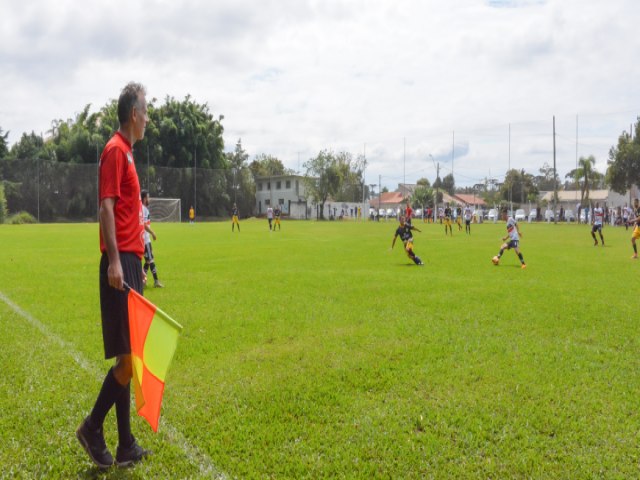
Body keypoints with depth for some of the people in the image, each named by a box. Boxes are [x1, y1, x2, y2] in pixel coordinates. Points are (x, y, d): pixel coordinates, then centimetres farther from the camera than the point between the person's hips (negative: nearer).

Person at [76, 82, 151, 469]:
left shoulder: (127, 152, 20)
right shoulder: (115, 150, -7)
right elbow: (106, 207, -17)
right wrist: (115, 260, -24)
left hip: (131, 264, 10)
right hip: (120, 264, -10)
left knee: (129, 357, 10)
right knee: (128, 356, -7)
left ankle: (126, 446, 18)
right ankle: (92, 428, 11)